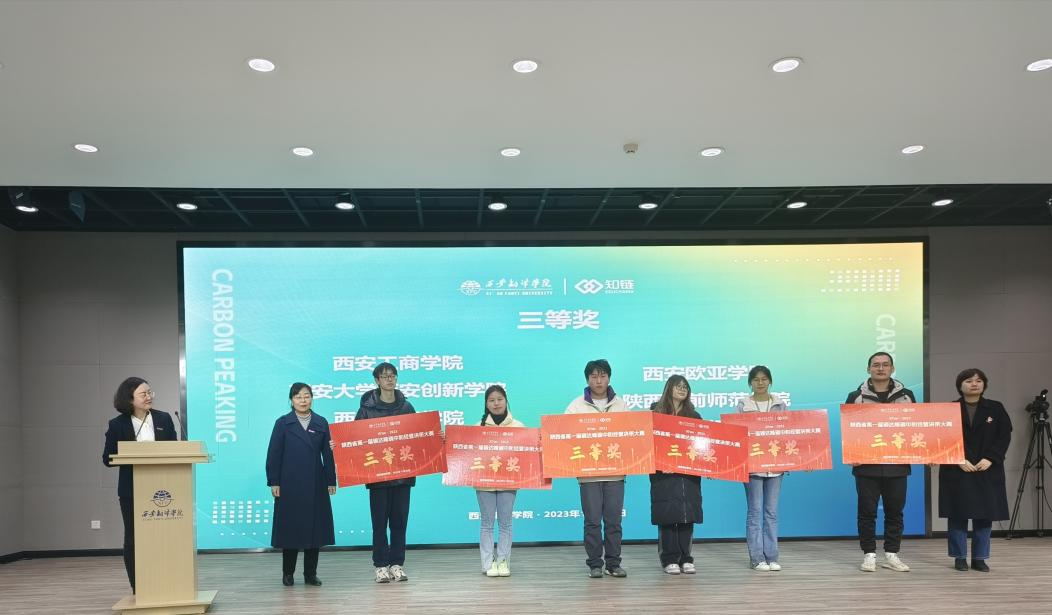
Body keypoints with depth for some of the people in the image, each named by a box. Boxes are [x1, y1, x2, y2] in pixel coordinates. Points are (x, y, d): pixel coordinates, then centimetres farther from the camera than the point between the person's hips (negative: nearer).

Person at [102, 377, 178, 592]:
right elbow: (108, 459, -3)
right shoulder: (117, 425, -1)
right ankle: (138, 590, 14)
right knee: (133, 539, 6)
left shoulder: (164, 419, 5)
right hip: (131, 491, -1)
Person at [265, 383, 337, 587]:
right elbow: (274, 454, -1)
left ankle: (310, 574, 14)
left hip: (315, 485, 2)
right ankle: (287, 573, 17)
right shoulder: (283, 423, 1)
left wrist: (331, 481, 3)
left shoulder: (321, 423, 6)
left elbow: (327, 454, 6)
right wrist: (274, 482, -6)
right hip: (290, 484, -2)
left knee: (314, 527, 4)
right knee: (290, 528, 3)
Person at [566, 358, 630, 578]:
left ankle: (614, 563, 15)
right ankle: (594, 564, 11)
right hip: (588, 472, -1)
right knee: (592, 521, 2)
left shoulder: (621, 405, 9)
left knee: (614, 520, 5)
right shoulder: (576, 406, 3)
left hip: (615, 471, 2)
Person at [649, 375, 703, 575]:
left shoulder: (693, 415, 15)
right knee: (667, 516, -2)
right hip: (664, 473, -3)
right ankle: (669, 559, 6)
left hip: (689, 473, 3)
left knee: (687, 516, 3)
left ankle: (685, 558, 12)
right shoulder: (656, 412, 4)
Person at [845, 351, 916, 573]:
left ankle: (891, 555, 19)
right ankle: (869, 555, 12)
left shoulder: (906, 396, 8)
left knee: (895, 511, 8)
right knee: (867, 511, 2)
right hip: (867, 465, -2)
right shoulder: (856, 396, 2)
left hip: (897, 465, 2)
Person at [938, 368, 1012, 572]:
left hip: (988, 471, 2)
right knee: (957, 515, 0)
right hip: (956, 471, -2)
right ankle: (960, 557, 10)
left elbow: (1005, 436, 1)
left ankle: (980, 558, 13)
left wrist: (990, 458, -11)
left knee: (985, 515, 3)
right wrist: (959, 460, -15)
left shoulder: (996, 409, 7)